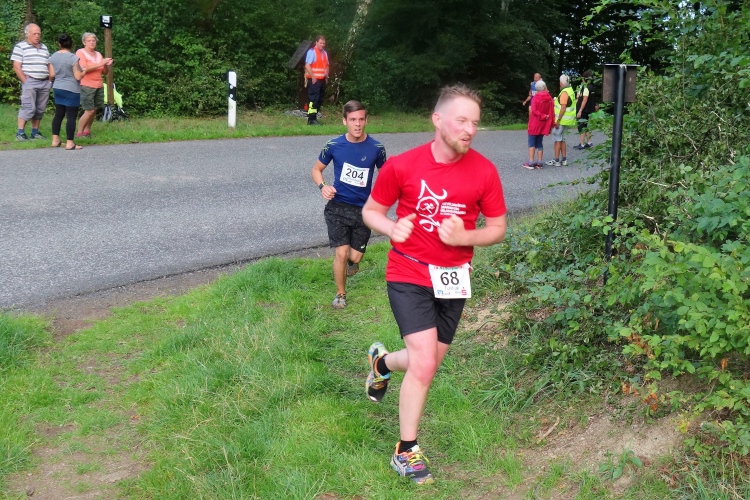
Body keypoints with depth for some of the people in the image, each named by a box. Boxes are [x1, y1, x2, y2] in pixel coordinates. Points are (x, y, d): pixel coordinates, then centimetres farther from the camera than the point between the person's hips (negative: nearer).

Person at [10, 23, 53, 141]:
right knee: (28, 108, -12)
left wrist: (50, 80, 11)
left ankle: (35, 132, 12)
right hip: (30, 82, -6)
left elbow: (49, 65, 23)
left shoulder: (44, 47, 18)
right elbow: (16, 67, -6)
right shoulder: (20, 47, 0)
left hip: (45, 83, 6)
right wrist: (25, 81, -11)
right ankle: (20, 133, -8)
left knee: (40, 109, 5)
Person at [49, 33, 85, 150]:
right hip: (71, 90, -7)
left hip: (57, 88, 7)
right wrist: (85, 71, 4)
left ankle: (55, 140, 16)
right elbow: (78, 76, -15)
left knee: (58, 114, 14)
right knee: (71, 116, -4)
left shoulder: (53, 57, 4)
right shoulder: (73, 58, -15)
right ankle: (69, 143, -5)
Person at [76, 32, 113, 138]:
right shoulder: (80, 52, -3)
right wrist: (100, 64, -19)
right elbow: (83, 69, -16)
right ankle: (79, 133, -5)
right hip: (86, 86, -6)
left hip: (99, 86, 6)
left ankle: (87, 131, 15)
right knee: (89, 111, -12)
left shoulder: (98, 54, 16)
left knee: (94, 110, 4)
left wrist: (106, 65, -4)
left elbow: (104, 72, 18)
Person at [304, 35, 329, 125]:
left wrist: (326, 77, 12)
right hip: (314, 80, -8)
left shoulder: (324, 53, 16)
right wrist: (313, 77, -18)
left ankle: (314, 117, 16)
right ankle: (311, 119, -10)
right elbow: (307, 66, -16)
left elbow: (326, 66, 23)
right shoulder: (312, 51, -9)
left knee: (320, 100, 9)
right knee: (314, 99, -11)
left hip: (322, 80, 8)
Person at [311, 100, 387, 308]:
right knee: (341, 253, -8)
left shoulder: (376, 148, -7)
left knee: (354, 257, 2)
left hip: (363, 209, 1)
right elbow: (316, 169, 8)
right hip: (338, 207, -1)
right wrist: (323, 187, -13)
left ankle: (351, 260, 42)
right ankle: (340, 294, 15)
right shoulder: (334, 145, -7)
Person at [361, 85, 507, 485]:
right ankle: (406, 451, 7)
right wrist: (391, 228, -20)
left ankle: (382, 361, 50)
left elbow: (497, 229, 1)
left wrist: (465, 236, -20)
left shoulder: (484, 171, -8)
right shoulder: (402, 166, -11)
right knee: (424, 364, -14)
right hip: (409, 276, -3)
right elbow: (370, 211, 2)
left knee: (426, 364, 14)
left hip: (452, 280, 4)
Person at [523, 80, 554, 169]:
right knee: (539, 143, 12)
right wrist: (551, 124, 7)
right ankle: (539, 163, 10)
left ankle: (531, 163, -7)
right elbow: (552, 112, 2)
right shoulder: (549, 98, 0)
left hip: (535, 124, -5)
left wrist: (542, 116, -12)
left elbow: (534, 111, -21)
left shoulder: (535, 98, -12)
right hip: (543, 125, 5)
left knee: (532, 143, 0)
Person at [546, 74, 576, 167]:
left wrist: (558, 120, -21)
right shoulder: (570, 91, 13)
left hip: (562, 120, -10)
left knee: (557, 139, -3)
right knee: (562, 139, 16)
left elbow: (563, 108, -22)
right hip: (567, 121, 10)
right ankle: (564, 159, 19)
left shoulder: (564, 92, -17)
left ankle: (556, 160, -2)